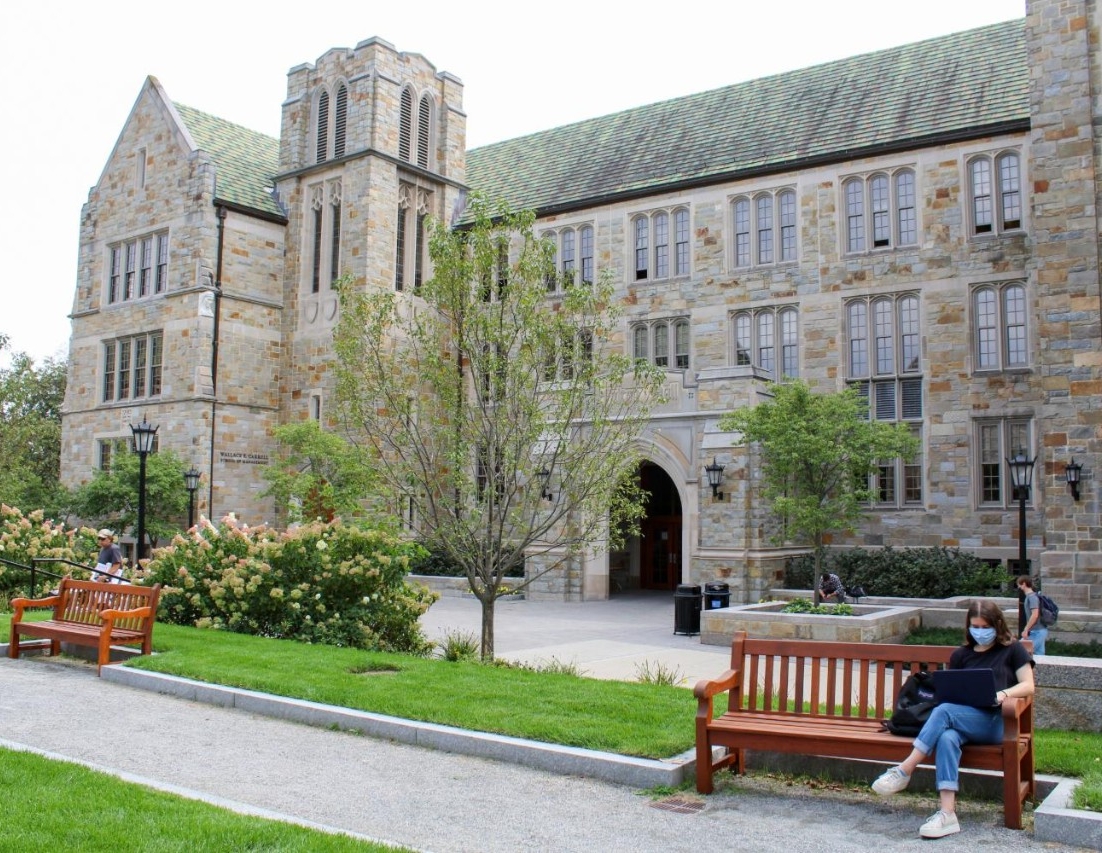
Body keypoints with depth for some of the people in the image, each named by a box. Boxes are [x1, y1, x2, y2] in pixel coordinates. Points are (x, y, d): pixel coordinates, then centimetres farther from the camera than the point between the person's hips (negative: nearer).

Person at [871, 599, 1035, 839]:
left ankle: (903, 772, -31)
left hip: (996, 722, -3)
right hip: (962, 719, 3)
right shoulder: (961, 655, 24)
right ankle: (947, 814, -42)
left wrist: (1003, 694, -14)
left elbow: (1028, 686, 7)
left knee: (944, 711, -33)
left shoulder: (1012, 650, 15)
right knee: (947, 738, -35)